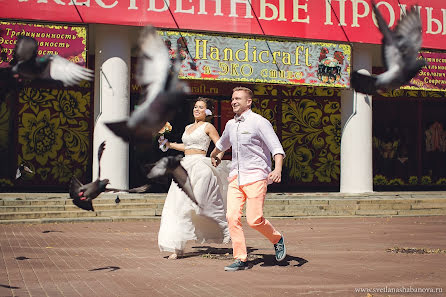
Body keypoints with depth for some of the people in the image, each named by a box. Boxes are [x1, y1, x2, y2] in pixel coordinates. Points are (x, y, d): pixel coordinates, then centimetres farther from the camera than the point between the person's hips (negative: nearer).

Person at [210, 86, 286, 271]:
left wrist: (278, 169, -29)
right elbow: (223, 143, 38)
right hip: (235, 177, 6)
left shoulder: (259, 122, -6)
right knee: (232, 217, -7)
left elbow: (277, 148, -13)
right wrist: (213, 155, 55)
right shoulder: (231, 125, 14)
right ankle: (241, 259, 1)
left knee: (254, 219, -13)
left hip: (255, 177, -6)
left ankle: (277, 239, 17)